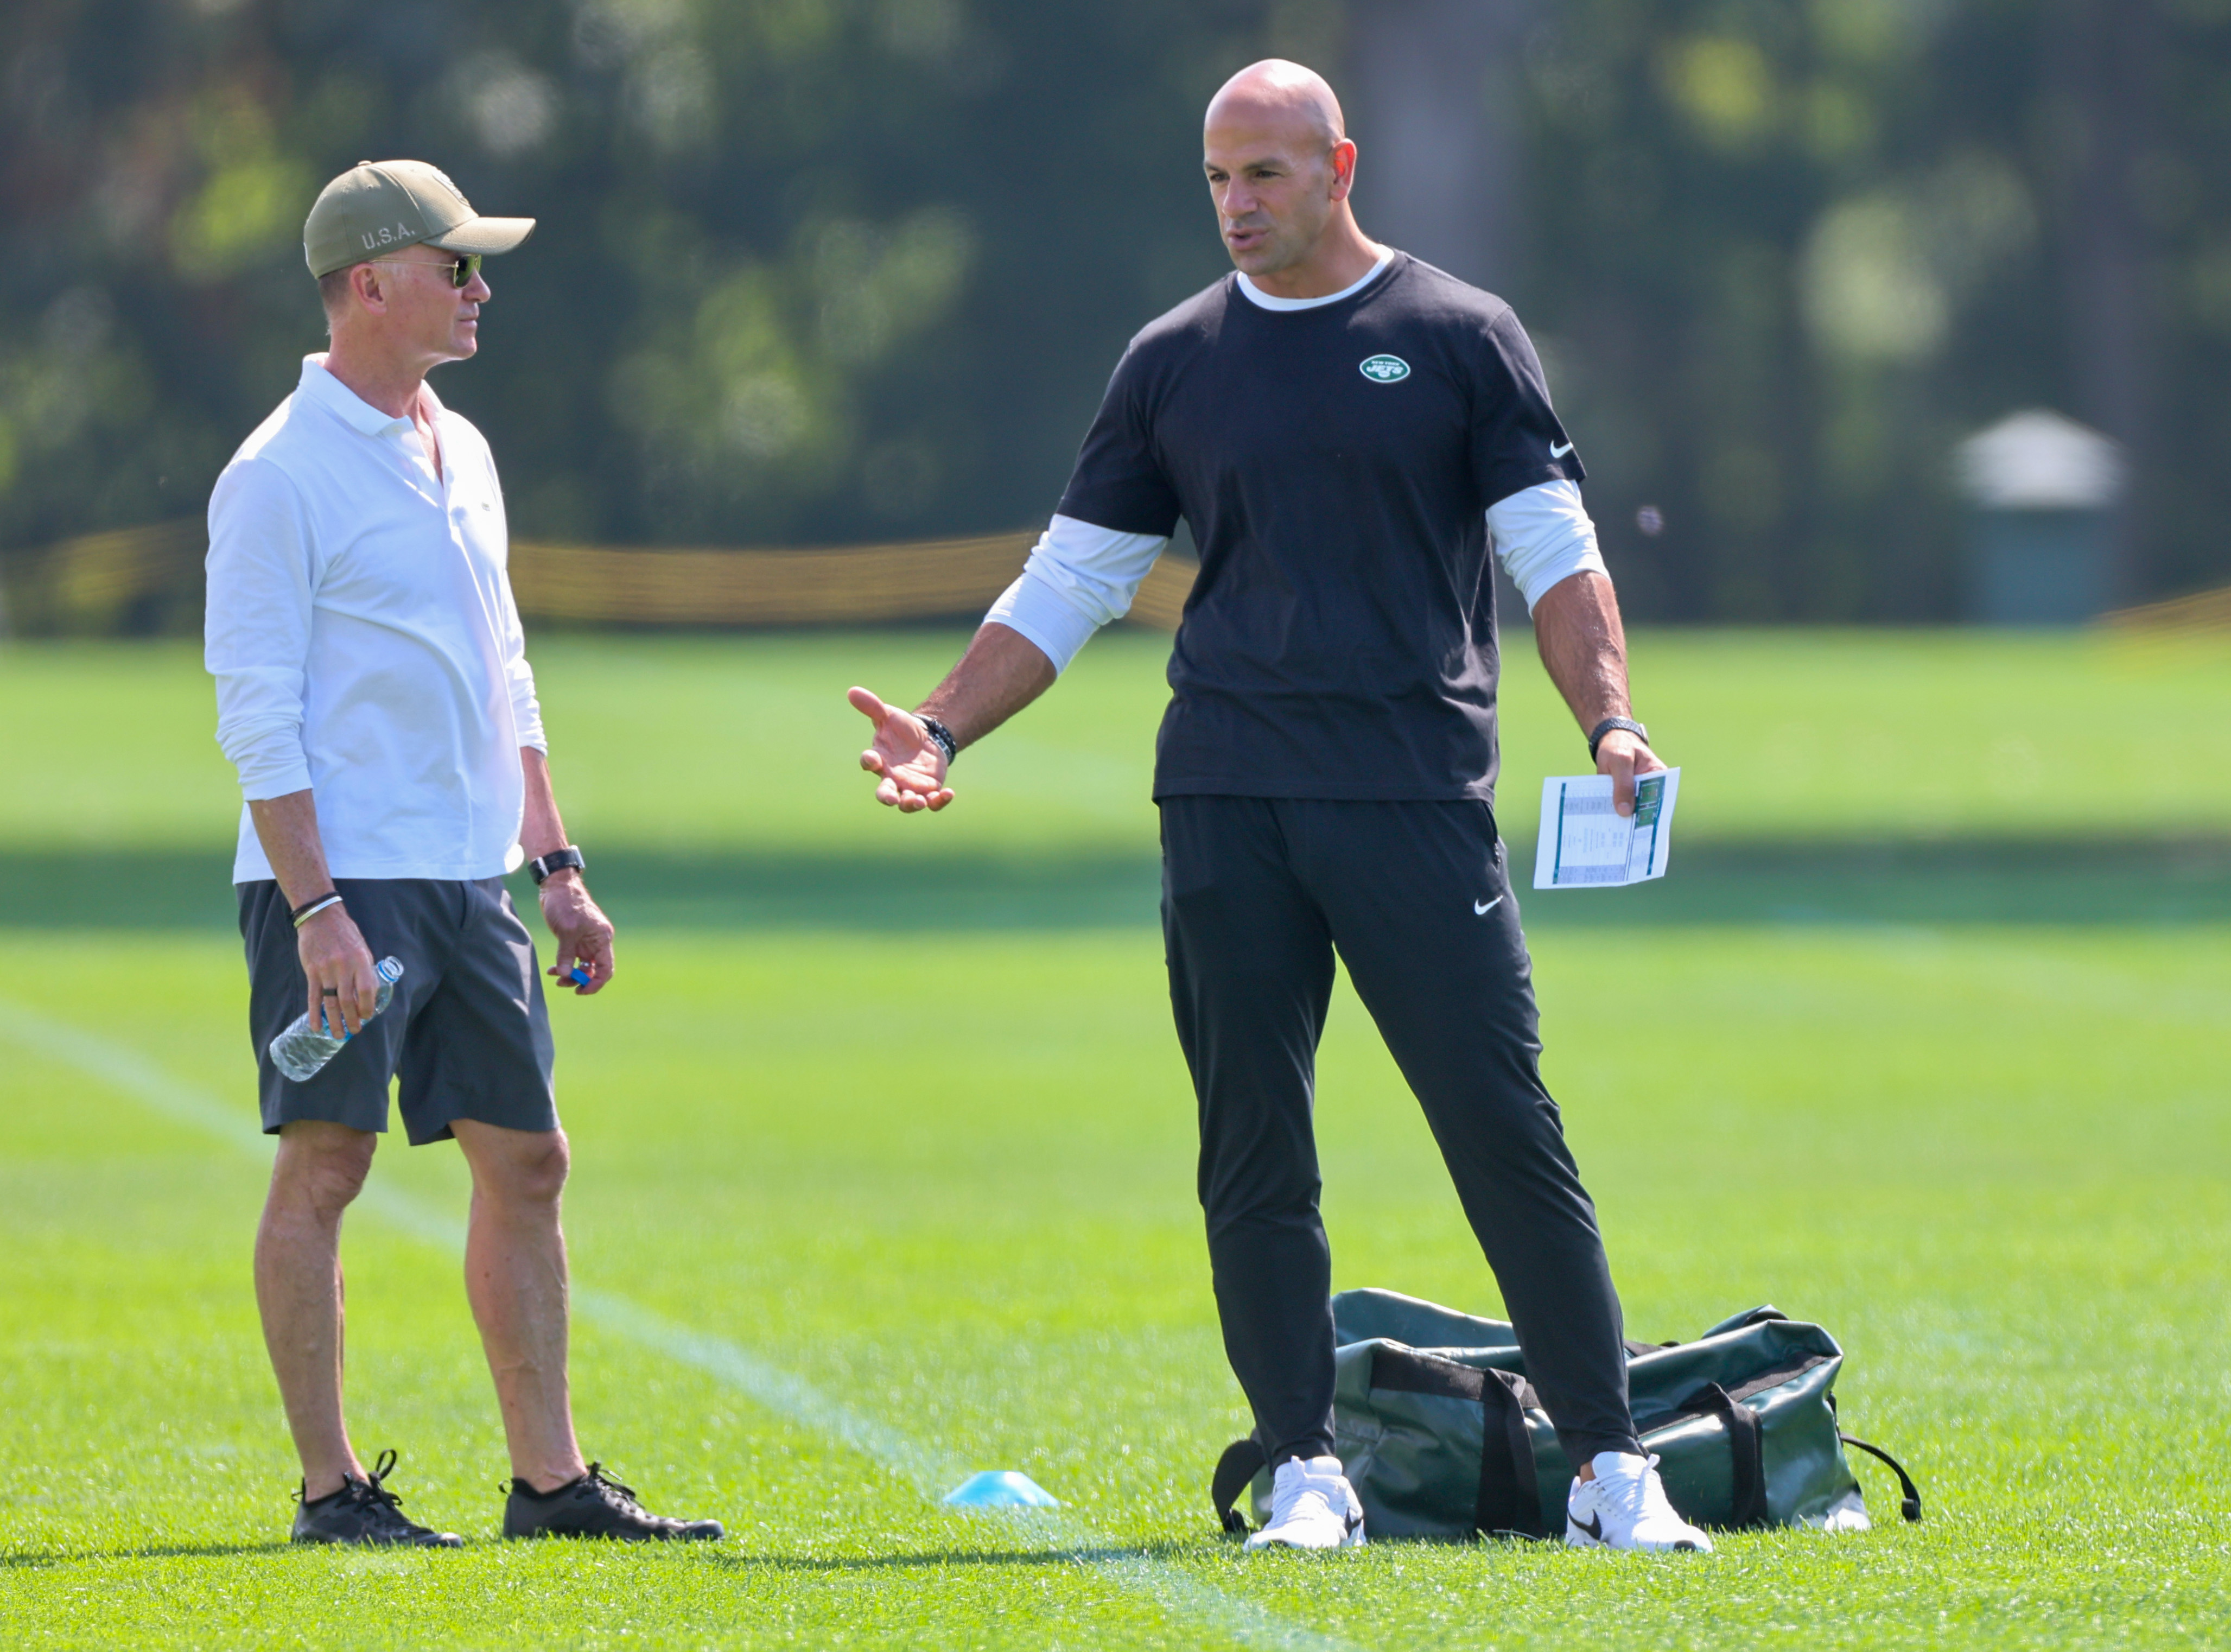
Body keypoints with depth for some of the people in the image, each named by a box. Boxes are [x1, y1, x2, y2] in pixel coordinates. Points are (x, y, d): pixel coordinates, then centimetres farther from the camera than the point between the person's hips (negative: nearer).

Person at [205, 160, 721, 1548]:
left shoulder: (462, 454, 16)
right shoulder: (282, 475, -10)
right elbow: (258, 716, -13)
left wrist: (557, 866, 17)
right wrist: (317, 910, -20)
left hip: (467, 884, 8)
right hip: (342, 885, -8)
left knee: (526, 1160, 6)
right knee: (324, 1166, -4)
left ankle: (550, 1479, 11)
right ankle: (330, 1487, 0)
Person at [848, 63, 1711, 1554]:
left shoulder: (1460, 338, 5)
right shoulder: (1175, 364, 13)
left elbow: (1553, 552, 1)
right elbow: (1069, 587, 15)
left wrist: (1610, 720, -15)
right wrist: (942, 731, 4)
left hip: (1419, 793, -3)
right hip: (1226, 800, 3)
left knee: (1506, 1129, -7)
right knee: (1254, 1150, 1)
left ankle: (1611, 1469, -4)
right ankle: (1306, 1473, 7)